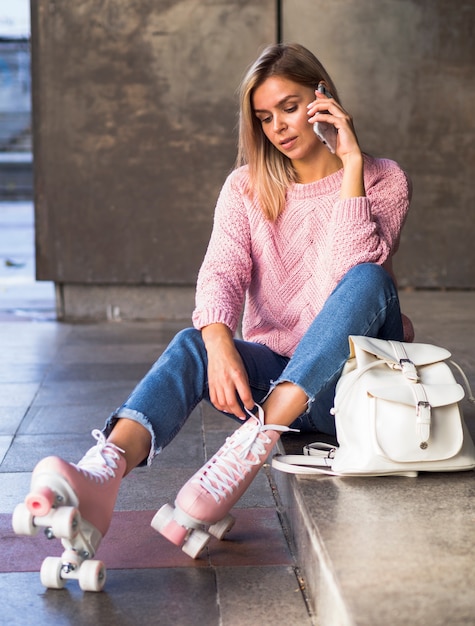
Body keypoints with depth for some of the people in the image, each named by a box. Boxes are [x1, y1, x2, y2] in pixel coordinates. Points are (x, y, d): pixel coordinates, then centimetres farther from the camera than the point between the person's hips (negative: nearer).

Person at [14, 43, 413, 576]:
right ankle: (101, 477, -59)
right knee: (191, 344, -30)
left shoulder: (382, 180, 2)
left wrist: (351, 164, -18)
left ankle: (245, 453, -45)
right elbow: (222, 272, -11)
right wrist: (219, 344, -31)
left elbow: (355, 267, -17)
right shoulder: (247, 187, 8)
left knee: (368, 279, -32)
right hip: (269, 373, 2)